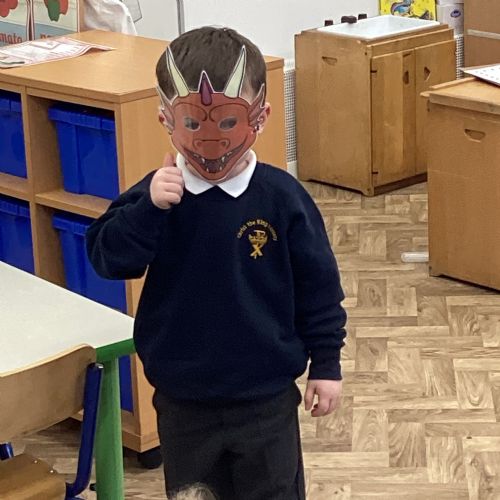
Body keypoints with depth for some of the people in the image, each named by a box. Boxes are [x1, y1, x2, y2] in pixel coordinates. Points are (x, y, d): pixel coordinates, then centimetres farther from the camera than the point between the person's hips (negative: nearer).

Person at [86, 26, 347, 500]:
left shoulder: (282, 197, -11)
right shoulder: (157, 194, -8)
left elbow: (317, 283, -3)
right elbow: (108, 257, -16)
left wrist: (326, 363, -1)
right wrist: (148, 207, -30)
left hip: (266, 398, -2)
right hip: (183, 401, 2)